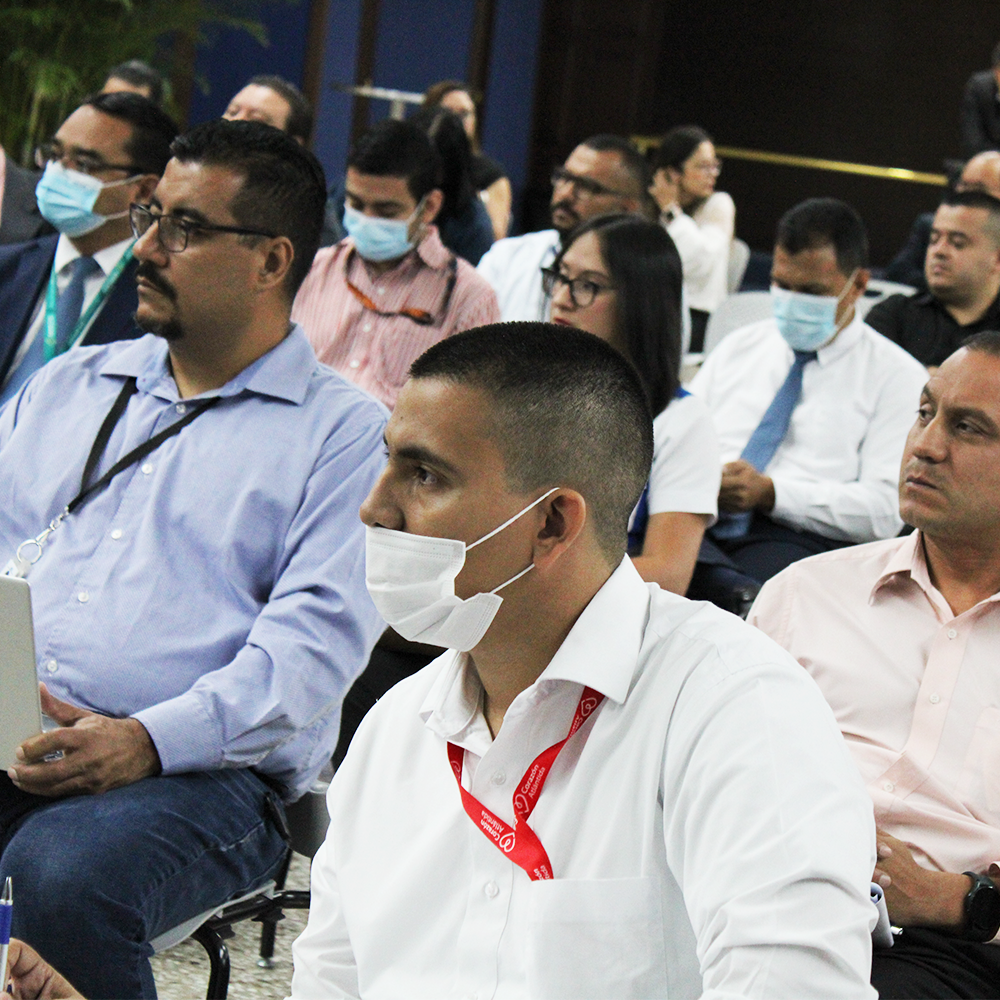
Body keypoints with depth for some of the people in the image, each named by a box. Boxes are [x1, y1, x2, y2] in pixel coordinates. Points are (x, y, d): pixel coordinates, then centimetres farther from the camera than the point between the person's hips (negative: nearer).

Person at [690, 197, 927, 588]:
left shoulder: (898, 376, 9)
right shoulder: (738, 347, 23)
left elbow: (885, 510, -3)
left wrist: (770, 493, -14)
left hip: (793, 540, -4)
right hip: (697, 522, 4)